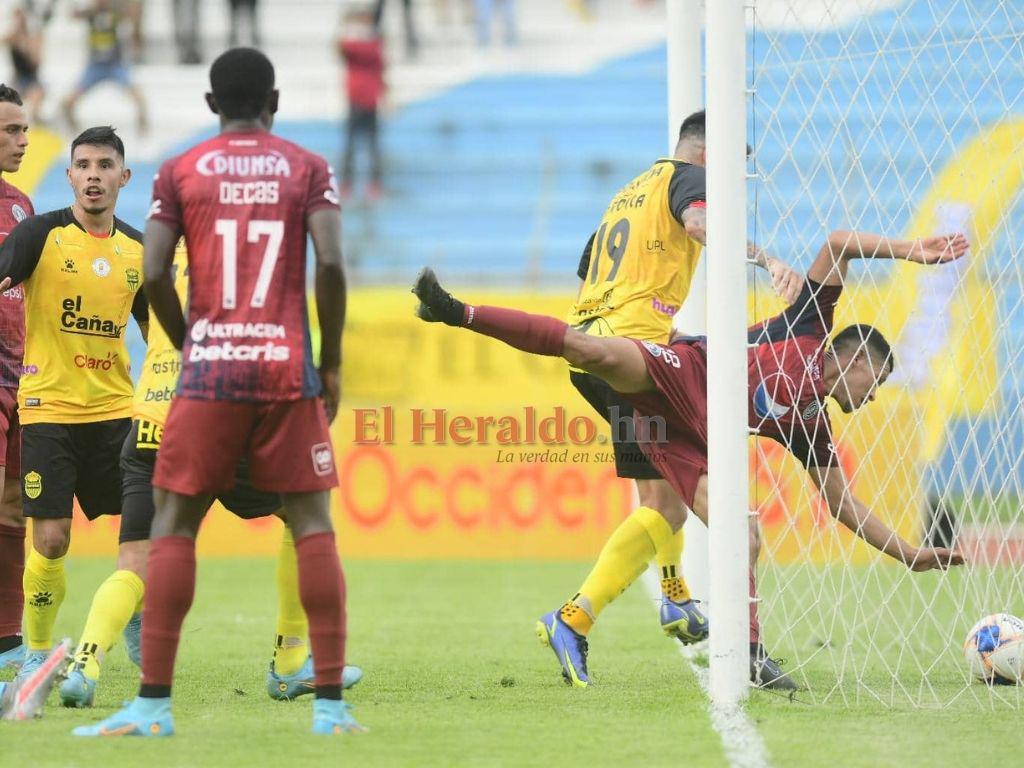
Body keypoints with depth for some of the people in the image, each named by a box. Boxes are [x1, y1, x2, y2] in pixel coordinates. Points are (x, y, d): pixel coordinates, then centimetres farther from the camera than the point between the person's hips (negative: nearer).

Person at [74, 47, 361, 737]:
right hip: (287, 369, 0)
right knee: (313, 523, 5)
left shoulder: (181, 172, 5)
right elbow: (331, 264, -7)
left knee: (174, 524, 6)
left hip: (209, 369, 0)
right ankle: (331, 704, -1)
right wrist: (332, 362, 4)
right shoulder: (308, 169, 5)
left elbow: (155, 274, -2)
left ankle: (154, 704, 0)